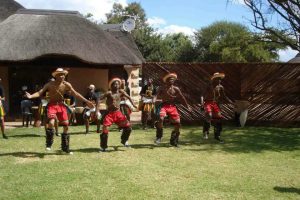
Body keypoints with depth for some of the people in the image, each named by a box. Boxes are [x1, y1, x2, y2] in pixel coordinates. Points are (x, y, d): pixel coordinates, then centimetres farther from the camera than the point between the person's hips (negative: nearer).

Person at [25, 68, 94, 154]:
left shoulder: (66, 85, -4)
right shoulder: (50, 84, -10)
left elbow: (75, 94, -1)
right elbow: (40, 93, -17)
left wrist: (86, 101, -5)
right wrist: (31, 96, -36)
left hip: (61, 105, 3)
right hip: (52, 105, -3)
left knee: (66, 125, 0)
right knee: (51, 123, -25)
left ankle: (65, 148, 16)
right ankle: (49, 144, -2)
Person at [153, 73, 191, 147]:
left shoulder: (176, 89, 9)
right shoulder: (162, 88, 3)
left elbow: (182, 98, 12)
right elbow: (157, 96, -8)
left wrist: (187, 106, 11)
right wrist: (154, 101, -29)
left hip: (172, 107, 3)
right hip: (164, 106, -3)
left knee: (178, 123, -4)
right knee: (161, 118, -31)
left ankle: (173, 141, 15)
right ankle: (159, 137, -12)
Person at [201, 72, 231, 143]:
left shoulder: (220, 87, 4)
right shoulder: (209, 86, -11)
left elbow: (224, 96, 15)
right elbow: (203, 95, -15)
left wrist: (230, 101, 6)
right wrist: (202, 102, -32)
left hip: (215, 103, 6)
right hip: (208, 103, -5)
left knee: (218, 118, 3)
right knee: (209, 115, -30)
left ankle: (217, 135, 18)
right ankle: (205, 132, -19)